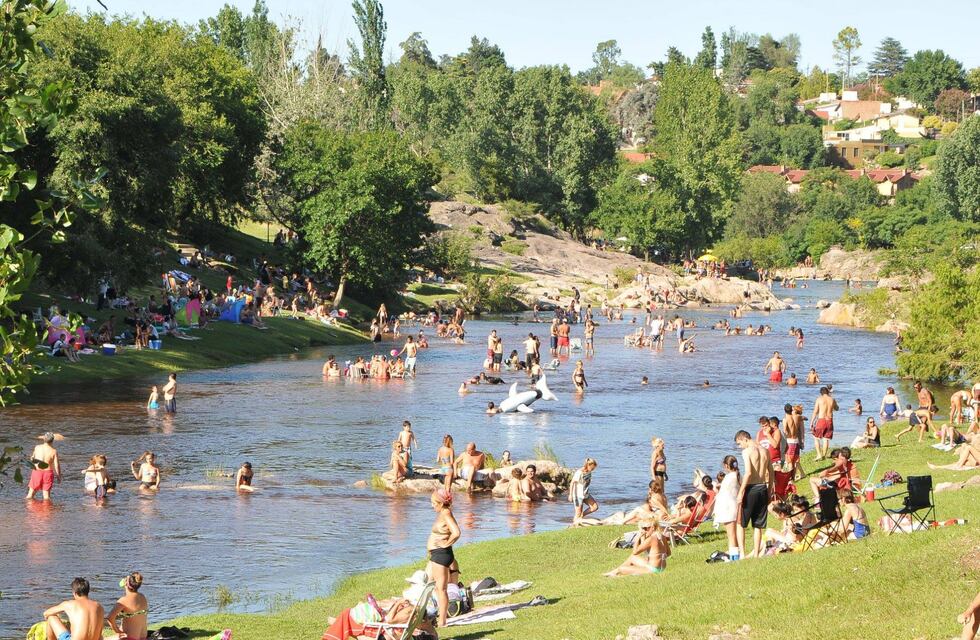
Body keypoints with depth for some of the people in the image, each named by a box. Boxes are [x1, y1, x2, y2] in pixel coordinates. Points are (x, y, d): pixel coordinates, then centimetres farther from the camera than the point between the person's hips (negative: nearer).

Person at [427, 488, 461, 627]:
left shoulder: (446, 514, -17)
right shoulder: (442, 513, 12)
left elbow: (456, 533, -29)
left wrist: (446, 544, -17)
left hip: (441, 554, -11)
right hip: (436, 554, 11)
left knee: (441, 589, -6)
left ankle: (442, 621, -2)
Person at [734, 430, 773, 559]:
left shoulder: (747, 451, -11)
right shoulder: (764, 451, 10)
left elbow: (748, 472, -20)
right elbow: (771, 472, 12)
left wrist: (741, 492, -18)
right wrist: (769, 491, 19)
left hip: (751, 488, -6)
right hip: (763, 488, 7)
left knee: (740, 523, 4)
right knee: (758, 525, 14)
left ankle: (742, 553, -4)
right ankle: (756, 553, 16)